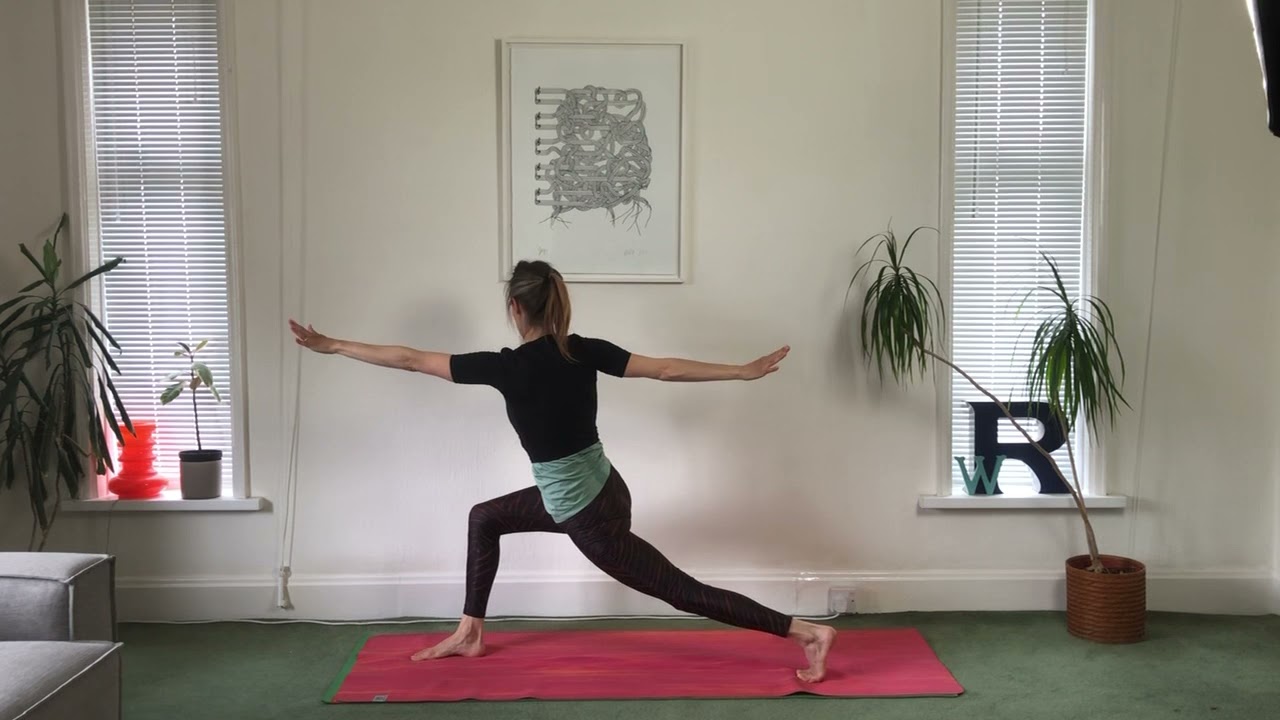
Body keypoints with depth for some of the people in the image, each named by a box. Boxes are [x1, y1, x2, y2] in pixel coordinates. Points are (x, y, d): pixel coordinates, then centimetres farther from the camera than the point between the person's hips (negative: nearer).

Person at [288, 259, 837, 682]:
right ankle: (470, 634, 32)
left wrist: (332, 346, -5)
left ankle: (807, 633, 4)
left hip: (590, 514, -8)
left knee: (682, 591, 0)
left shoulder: (509, 368, -21)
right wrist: (744, 372, 0)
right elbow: (666, 369, -7)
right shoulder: (584, 351, -4)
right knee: (484, 519, 20)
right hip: (595, 490, 8)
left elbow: (410, 360, -14)